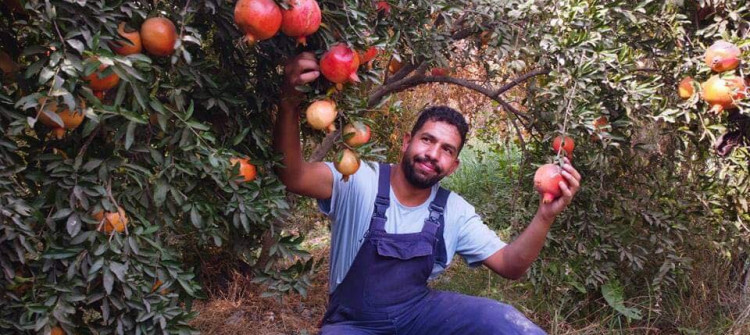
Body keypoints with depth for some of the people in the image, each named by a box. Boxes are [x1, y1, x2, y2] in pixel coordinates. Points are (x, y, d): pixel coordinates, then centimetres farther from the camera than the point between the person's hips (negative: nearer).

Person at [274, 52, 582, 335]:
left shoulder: (454, 211, -2)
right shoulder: (358, 181, -15)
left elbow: (509, 266, -3)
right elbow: (292, 176, -32)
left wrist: (545, 216, -21)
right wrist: (290, 106, -50)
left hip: (418, 310, 3)